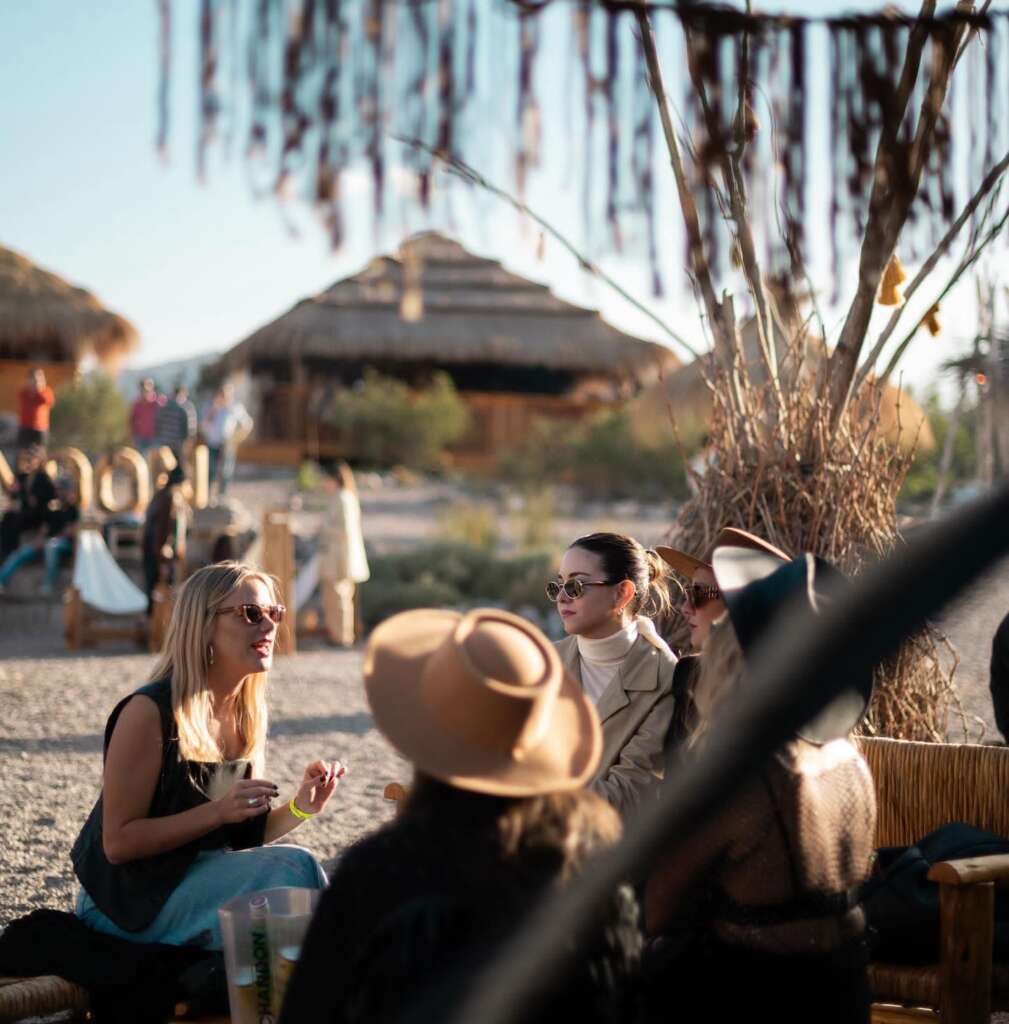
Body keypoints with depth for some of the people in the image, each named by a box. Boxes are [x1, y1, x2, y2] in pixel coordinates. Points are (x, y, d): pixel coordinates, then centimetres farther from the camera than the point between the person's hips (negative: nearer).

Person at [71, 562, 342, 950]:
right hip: (129, 900, -7)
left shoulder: (248, 716, 4)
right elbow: (118, 842, -19)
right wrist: (218, 811, -27)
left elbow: (243, 837, 11)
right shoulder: (148, 712, -19)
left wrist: (300, 808, -8)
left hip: (204, 880, 7)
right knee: (290, 868, -21)